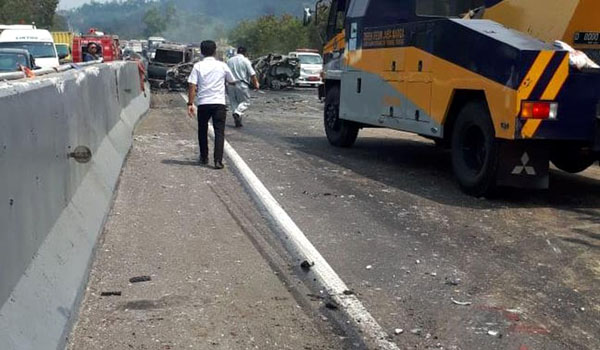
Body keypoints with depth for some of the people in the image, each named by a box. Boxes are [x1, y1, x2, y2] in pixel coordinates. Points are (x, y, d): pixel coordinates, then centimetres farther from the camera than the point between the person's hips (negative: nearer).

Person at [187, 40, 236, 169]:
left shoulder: (198, 66, 0)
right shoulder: (222, 66, 2)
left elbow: (192, 86, -8)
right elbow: (232, 81, 17)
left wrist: (190, 103, -6)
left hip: (203, 103, 1)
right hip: (219, 103, 0)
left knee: (202, 131, 18)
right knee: (219, 132, 0)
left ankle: (204, 157, 27)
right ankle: (218, 160, -12)